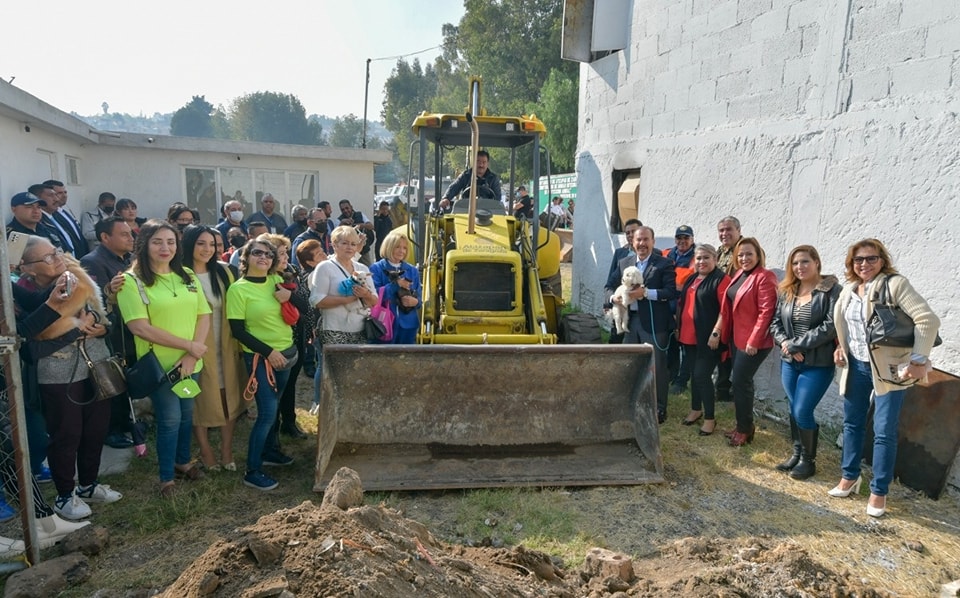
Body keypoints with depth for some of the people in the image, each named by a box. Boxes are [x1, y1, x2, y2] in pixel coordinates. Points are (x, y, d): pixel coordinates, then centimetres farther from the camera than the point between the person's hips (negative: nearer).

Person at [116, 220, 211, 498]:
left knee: (187, 414, 17)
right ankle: (166, 477, 21)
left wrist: (191, 355, -12)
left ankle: (183, 461, 38)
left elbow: (204, 316, 2)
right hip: (159, 364, -5)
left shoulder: (187, 277, 5)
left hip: (190, 362, 5)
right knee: (170, 419, 2)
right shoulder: (132, 280, -10)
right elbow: (140, 327, -18)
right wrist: (189, 345, -18)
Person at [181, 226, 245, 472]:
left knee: (229, 398, 10)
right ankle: (206, 451, 26)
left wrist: (237, 342, 4)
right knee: (201, 401, 9)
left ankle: (226, 450, 24)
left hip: (226, 347, 4)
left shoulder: (223, 271, 4)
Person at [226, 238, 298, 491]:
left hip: (286, 352, 6)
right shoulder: (238, 289, -11)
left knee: (273, 406, 17)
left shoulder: (276, 280, 4)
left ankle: (268, 451, 36)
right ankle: (252, 472, 4)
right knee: (267, 412, -7)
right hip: (259, 358, -6)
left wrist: (290, 295, -12)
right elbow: (238, 331, -13)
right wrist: (268, 351, -17)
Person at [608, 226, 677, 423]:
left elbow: (671, 292, -13)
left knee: (657, 366, 3)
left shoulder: (664, 264, -4)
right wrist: (614, 297, -11)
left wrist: (645, 292, -23)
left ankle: (659, 409, 15)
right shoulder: (624, 263, 11)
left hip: (654, 322, -5)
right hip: (630, 320, 5)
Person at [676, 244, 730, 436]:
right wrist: (678, 327, 17)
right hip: (688, 336, 8)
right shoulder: (691, 279, 14)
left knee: (702, 375, -5)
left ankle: (710, 418, 8)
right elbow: (681, 303, 22)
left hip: (707, 339, -8)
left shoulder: (721, 279, -11)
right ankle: (696, 409, 32)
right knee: (694, 374, 17)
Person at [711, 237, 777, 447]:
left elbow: (766, 312, -21)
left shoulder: (765, 278, -16)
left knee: (740, 382, -2)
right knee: (741, 381, 15)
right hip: (736, 337, 9)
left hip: (753, 341, -9)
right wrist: (717, 331, 12)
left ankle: (745, 429, 13)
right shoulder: (739, 275, 11)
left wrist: (754, 341, -21)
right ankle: (744, 426, 27)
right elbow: (728, 307, 15)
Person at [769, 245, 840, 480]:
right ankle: (797, 453, 29)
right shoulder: (786, 291, 8)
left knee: (802, 412, -4)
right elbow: (775, 322, 8)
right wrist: (785, 343, -11)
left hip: (818, 364, -5)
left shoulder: (831, 290, -10)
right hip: (789, 362, 6)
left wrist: (795, 344, -16)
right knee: (794, 411, 13)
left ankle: (809, 460, 15)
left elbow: (831, 326, -18)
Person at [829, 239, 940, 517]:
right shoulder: (849, 289, 6)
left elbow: (927, 320, -21)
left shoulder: (894, 284, -14)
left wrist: (918, 360, -23)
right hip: (855, 366, 6)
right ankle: (850, 477, 31)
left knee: (884, 431, -1)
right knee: (852, 422, 15)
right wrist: (840, 347, 8)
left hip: (888, 368, -6)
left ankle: (879, 491, 13)